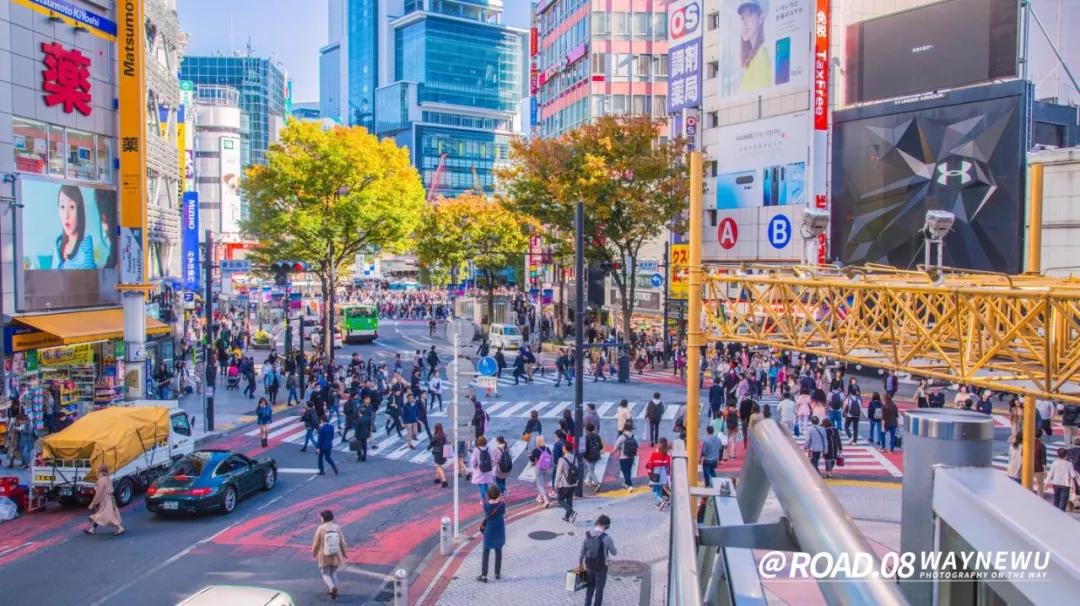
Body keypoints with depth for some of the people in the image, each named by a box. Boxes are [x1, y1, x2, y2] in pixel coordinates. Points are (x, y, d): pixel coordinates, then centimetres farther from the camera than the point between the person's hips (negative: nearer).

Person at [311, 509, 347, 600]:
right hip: (336, 555, 3)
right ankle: (332, 590, 22)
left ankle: (332, 587, -12)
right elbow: (342, 542, -4)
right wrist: (344, 552, 11)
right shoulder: (337, 528, -8)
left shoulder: (320, 529, -16)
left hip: (324, 556, -3)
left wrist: (314, 553, 10)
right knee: (333, 572, 23)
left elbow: (316, 543, -8)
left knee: (325, 574, 12)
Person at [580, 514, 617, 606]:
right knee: (599, 589, 14)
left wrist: (580, 562, 19)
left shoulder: (588, 535, -11)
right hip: (601, 567, -4)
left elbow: (582, 551, 2)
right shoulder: (607, 537, -25)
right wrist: (615, 552, 16)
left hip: (589, 565, 4)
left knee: (590, 586, 26)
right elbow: (613, 552, -9)